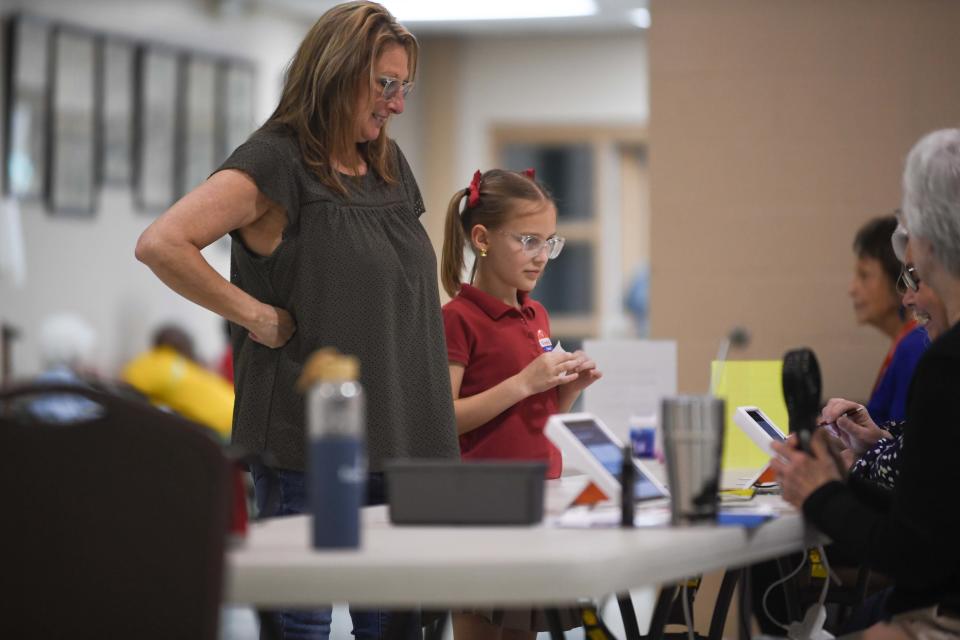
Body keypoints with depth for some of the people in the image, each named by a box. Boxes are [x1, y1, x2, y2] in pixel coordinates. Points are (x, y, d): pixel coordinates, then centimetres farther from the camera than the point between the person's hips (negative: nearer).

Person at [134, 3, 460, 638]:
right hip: (309, 439, -7)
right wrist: (257, 316, -15)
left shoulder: (389, 165, 14)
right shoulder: (273, 164, -9)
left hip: (399, 439, 7)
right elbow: (161, 244, -19)